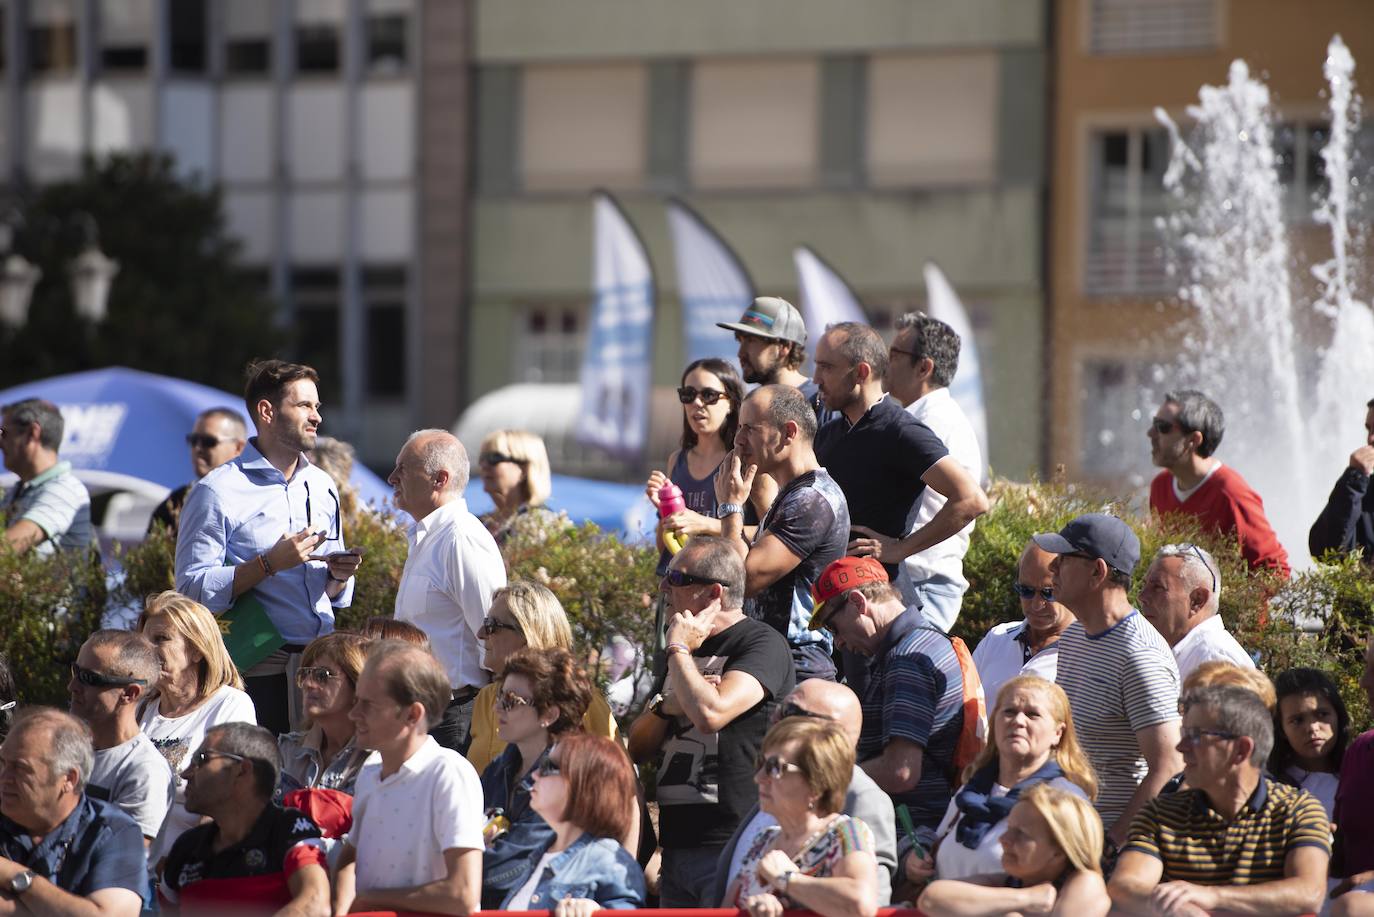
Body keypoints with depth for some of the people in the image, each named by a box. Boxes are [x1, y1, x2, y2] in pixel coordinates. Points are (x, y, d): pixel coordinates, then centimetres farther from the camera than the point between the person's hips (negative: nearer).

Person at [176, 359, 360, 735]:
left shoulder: (322, 487, 17)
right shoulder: (219, 491, -4)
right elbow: (192, 588, -13)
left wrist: (339, 575, 1)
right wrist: (270, 564, -17)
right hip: (259, 672, -5)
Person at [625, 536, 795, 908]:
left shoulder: (762, 644, -7)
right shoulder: (690, 651, 21)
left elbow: (710, 714, -24)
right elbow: (638, 748, 20)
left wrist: (678, 650, -9)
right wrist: (666, 706, -1)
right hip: (676, 847, 8)